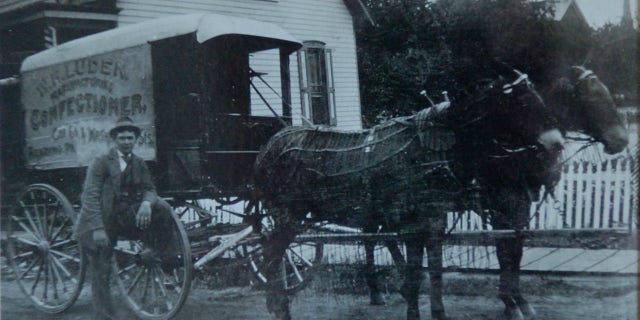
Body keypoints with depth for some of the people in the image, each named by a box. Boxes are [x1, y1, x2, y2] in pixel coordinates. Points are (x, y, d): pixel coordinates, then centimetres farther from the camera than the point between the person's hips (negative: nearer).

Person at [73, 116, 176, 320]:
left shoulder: (139, 164, 9)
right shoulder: (101, 163, -7)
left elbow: (149, 189, 4)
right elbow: (90, 196, -14)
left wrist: (146, 203, -22)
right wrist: (97, 229, -23)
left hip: (126, 217, 4)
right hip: (102, 223, -4)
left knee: (162, 208, -18)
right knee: (101, 275, -4)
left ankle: (161, 254, -2)